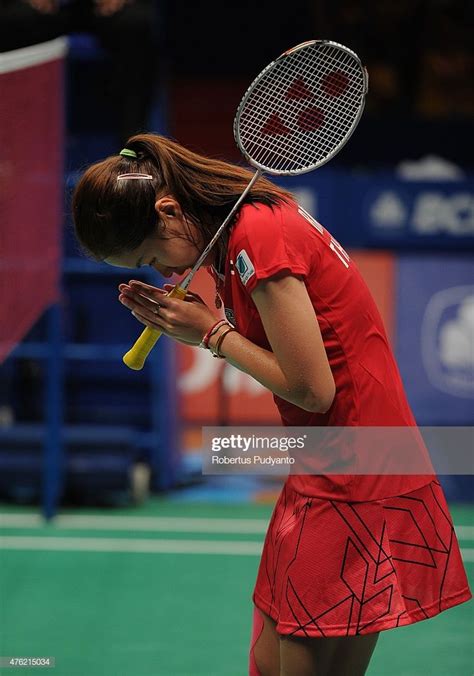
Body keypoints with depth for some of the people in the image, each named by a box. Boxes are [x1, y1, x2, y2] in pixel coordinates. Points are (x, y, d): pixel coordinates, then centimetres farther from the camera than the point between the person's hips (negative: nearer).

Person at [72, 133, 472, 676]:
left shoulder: (259, 237, -19)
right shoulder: (238, 227, 10)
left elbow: (311, 388, -19)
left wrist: (212, 334, -8)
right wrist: (190, 324, 0)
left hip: (356, 487, -10)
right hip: (323, 477, 10)